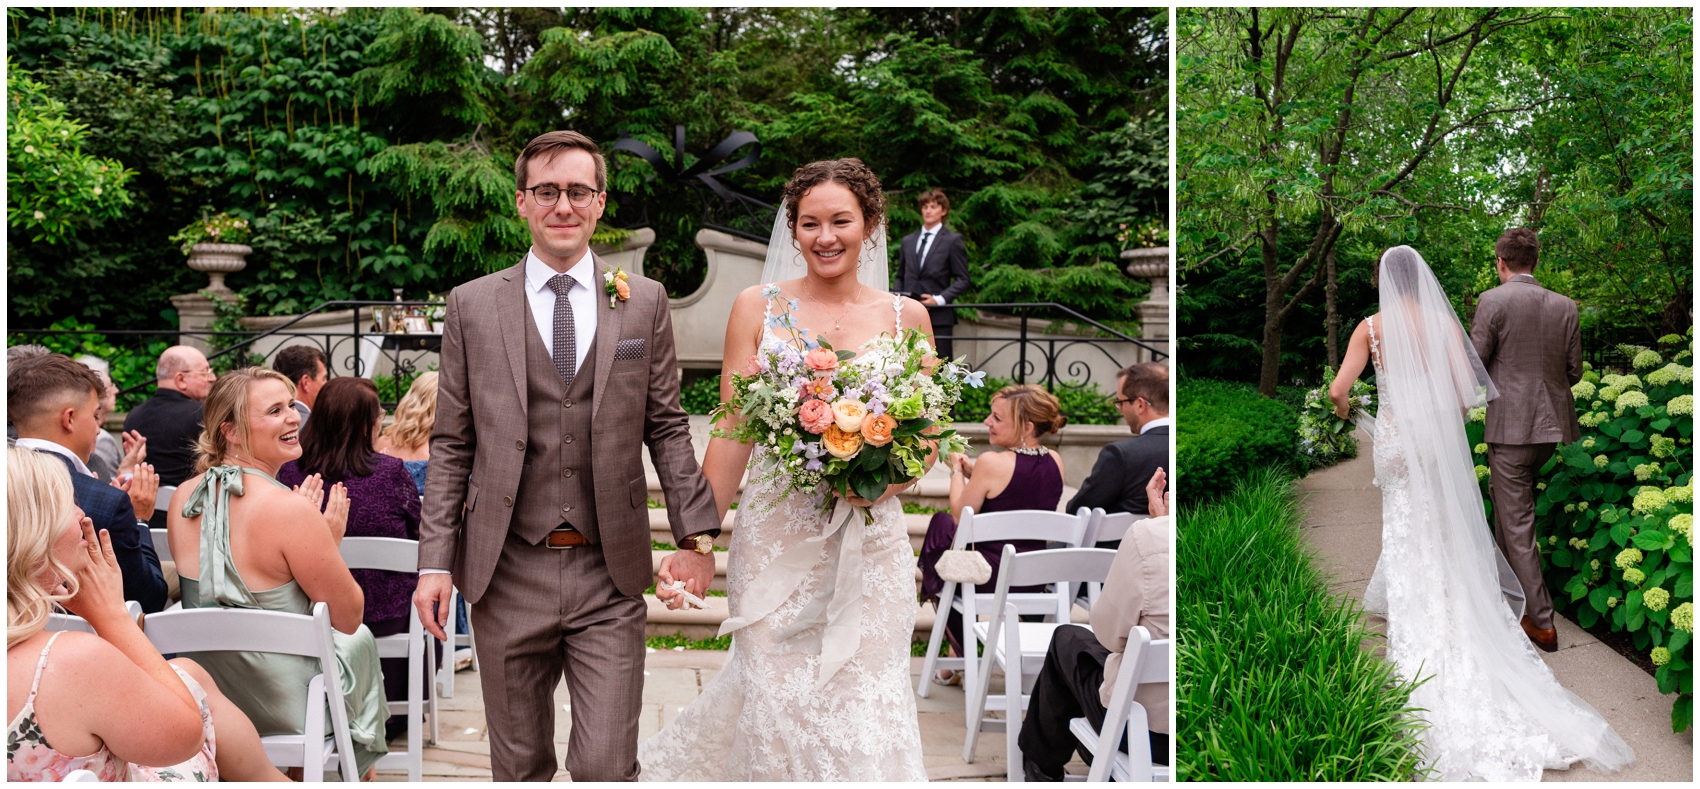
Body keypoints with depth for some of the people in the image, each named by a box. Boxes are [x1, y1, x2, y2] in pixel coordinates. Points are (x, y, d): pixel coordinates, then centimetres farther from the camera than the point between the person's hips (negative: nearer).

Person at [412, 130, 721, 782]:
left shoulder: (644, 302, 5)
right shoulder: (471, 306, 4)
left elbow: (667, 428, 7)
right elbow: (451, 446, 5)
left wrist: (696, 535, 0)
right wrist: (435, 561, -1)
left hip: (611, 580, 0)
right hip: (507, 576, 1)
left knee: (607, 767, -3)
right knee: (519, 766, 12)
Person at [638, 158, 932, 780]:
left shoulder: (906, 318, 6)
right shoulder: (757, 308, 3)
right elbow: (732, 436, 1)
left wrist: (887, 479, -11)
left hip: (870, 545, 1)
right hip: (775, 539, -1)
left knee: (865, 701, 1)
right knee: (782, 698, -1)